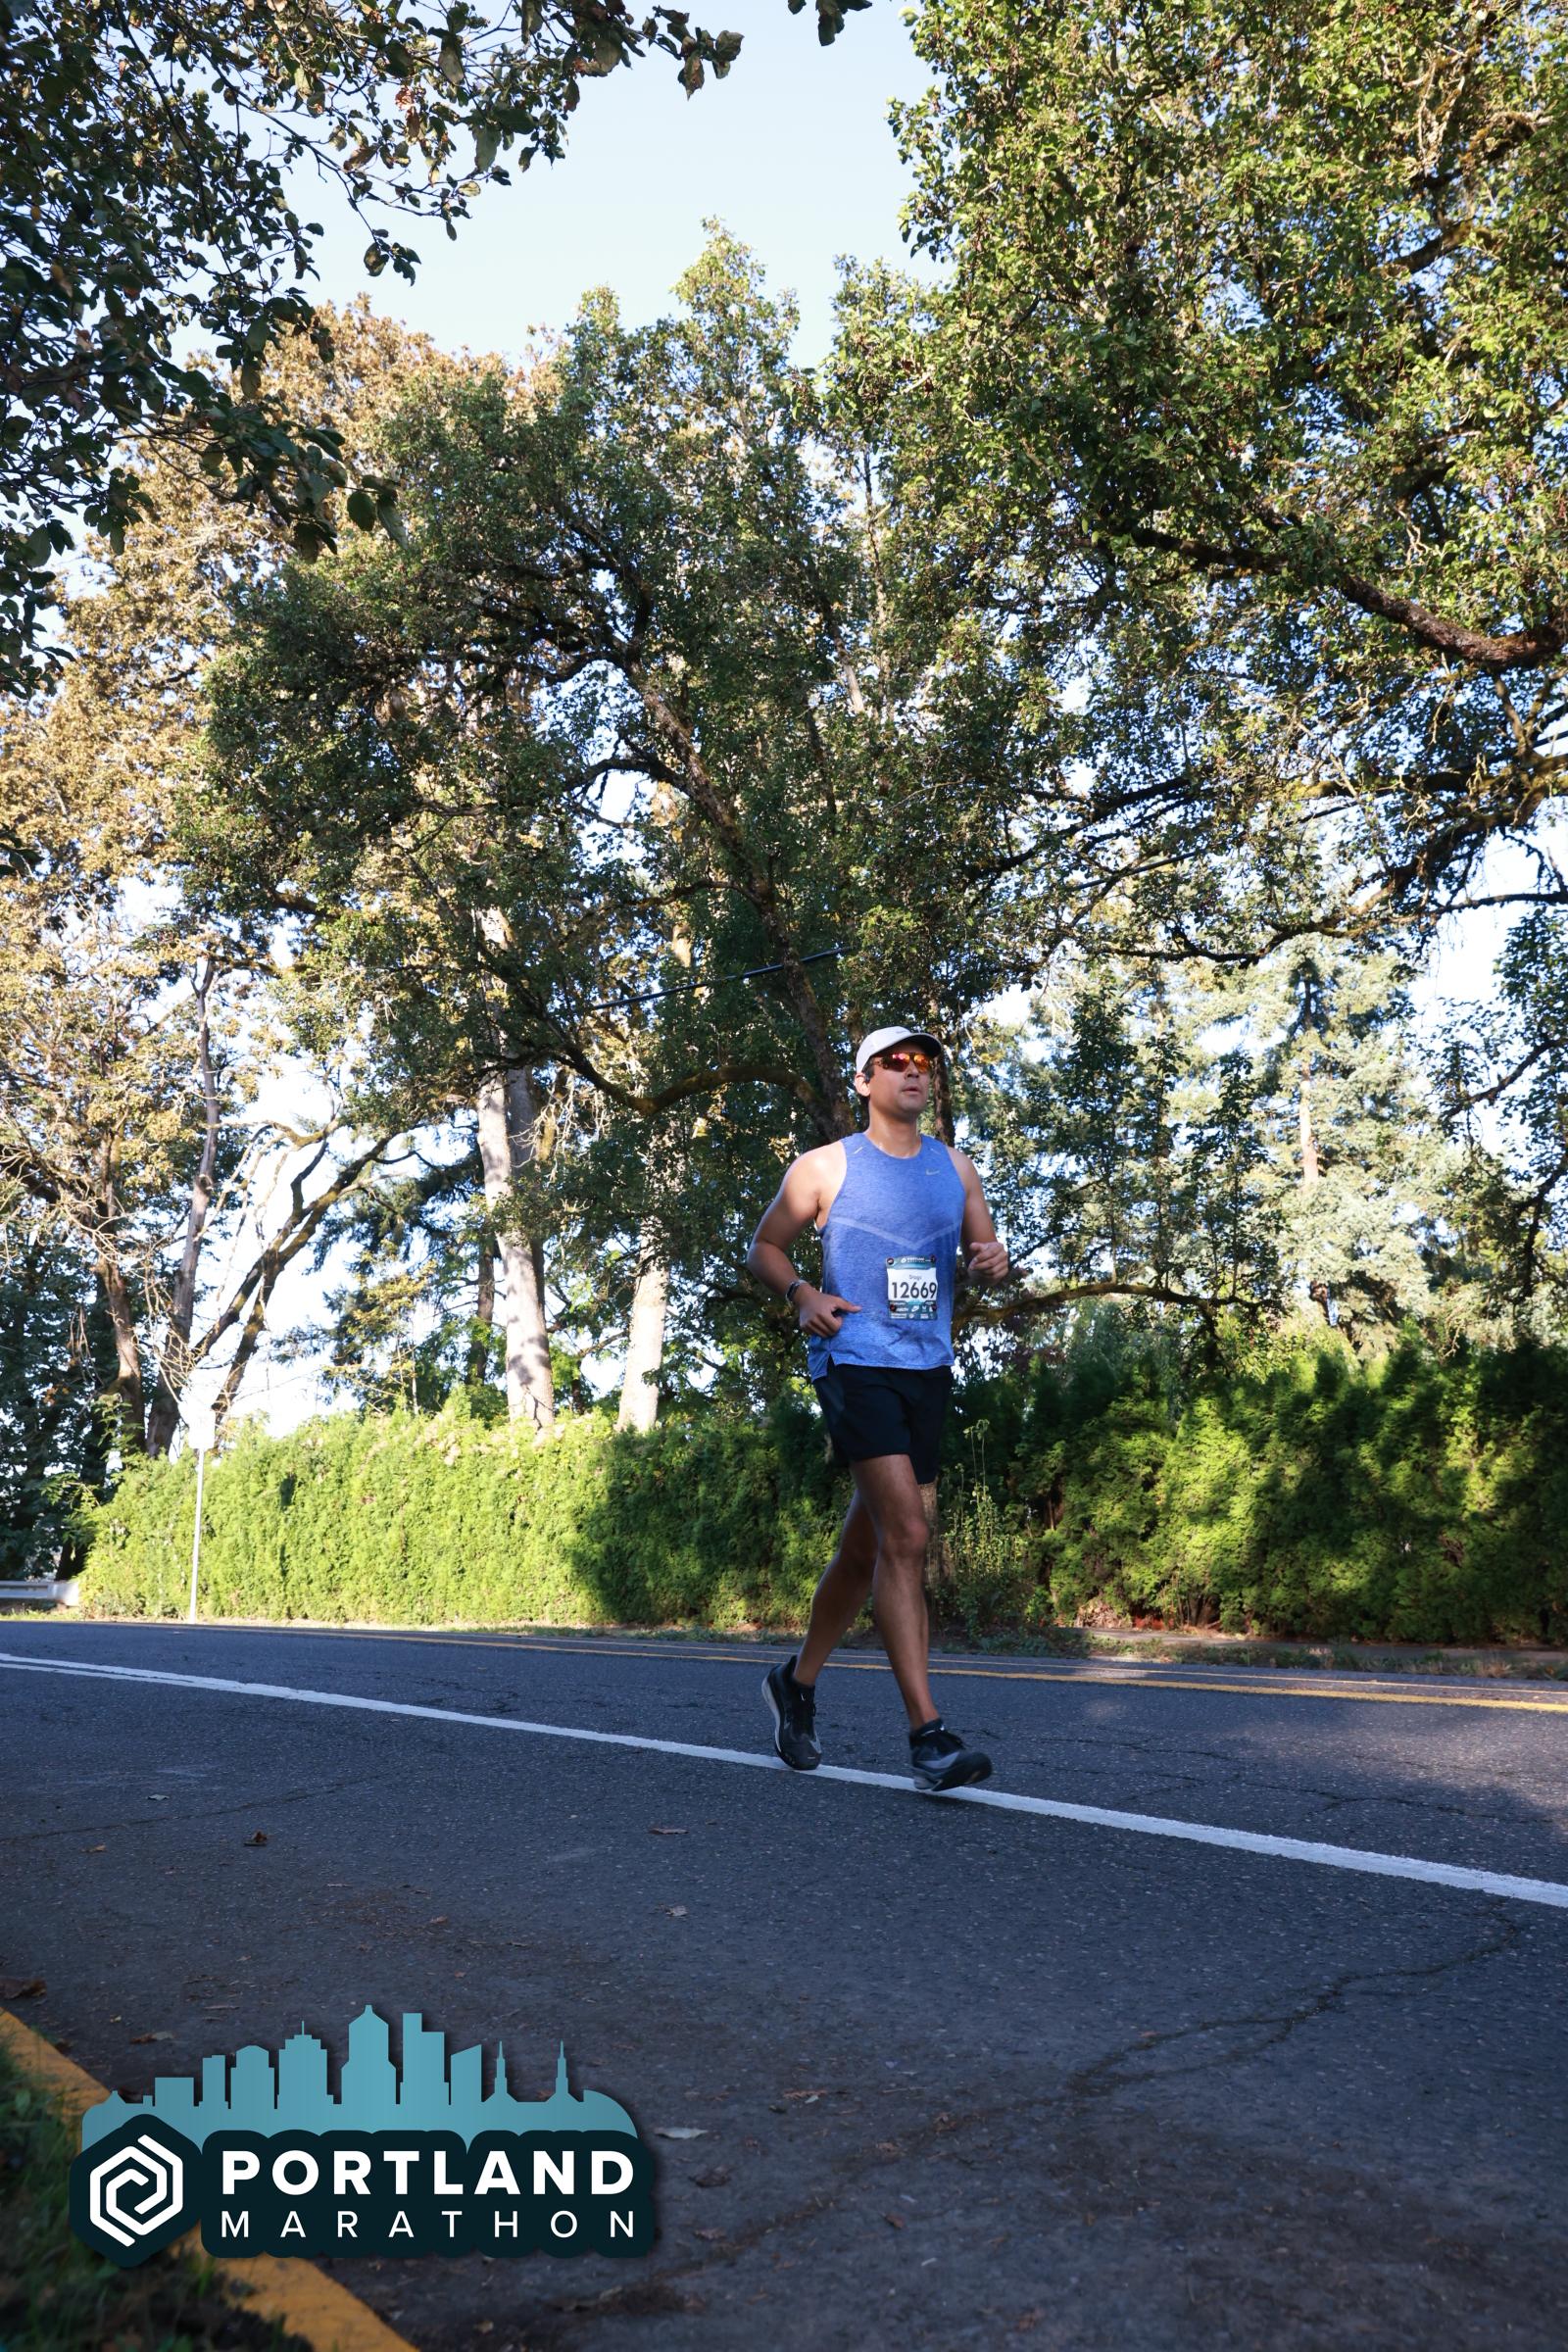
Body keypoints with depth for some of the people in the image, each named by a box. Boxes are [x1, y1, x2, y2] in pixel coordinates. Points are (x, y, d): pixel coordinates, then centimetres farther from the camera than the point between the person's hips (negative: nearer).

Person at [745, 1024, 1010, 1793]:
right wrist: (802, 1293, -12)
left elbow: (985, 1250, 19)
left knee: (865, 1543, 14)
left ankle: (796, 1684, 34)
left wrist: (995, 1260, -6)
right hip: (855, 1363, -6)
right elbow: (763, 1247, 7)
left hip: (929, 1368, 6)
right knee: (906, 1535, -18)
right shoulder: (824, 1167, 1)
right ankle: (927, 1734, -16)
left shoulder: (955, 1168, 14)